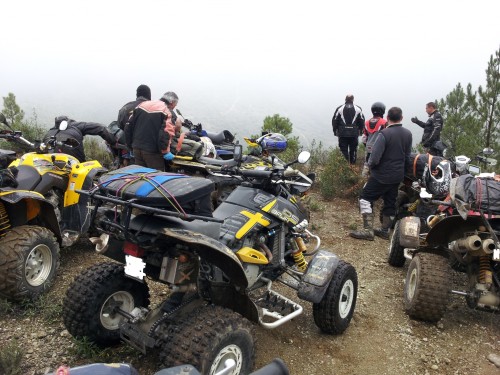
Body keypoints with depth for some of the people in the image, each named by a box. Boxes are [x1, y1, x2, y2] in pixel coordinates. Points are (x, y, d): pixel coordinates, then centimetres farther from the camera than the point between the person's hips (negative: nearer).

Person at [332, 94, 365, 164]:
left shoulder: (340, 108, -1)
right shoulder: (358, 109, 3)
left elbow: (334, 121, 1)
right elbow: (362, 121, 6)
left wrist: (335, 131, 12)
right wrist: (360, 131, 17)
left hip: (342, 133, -1)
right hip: (354, 134, 1)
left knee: (344, 151, 3)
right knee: (353, 150, 12)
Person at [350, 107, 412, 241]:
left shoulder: (384, 134, -21)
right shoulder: (408, 134, 1)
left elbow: (374, 158, -24)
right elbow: (407, 157, 10)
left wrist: (370, 164, -3)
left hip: (382, 175, -7)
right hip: (398, 176, 7)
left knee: (365, 198, 2)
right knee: (390, 203, 16)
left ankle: (368, 230, -4)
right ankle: (385, 230, 26)